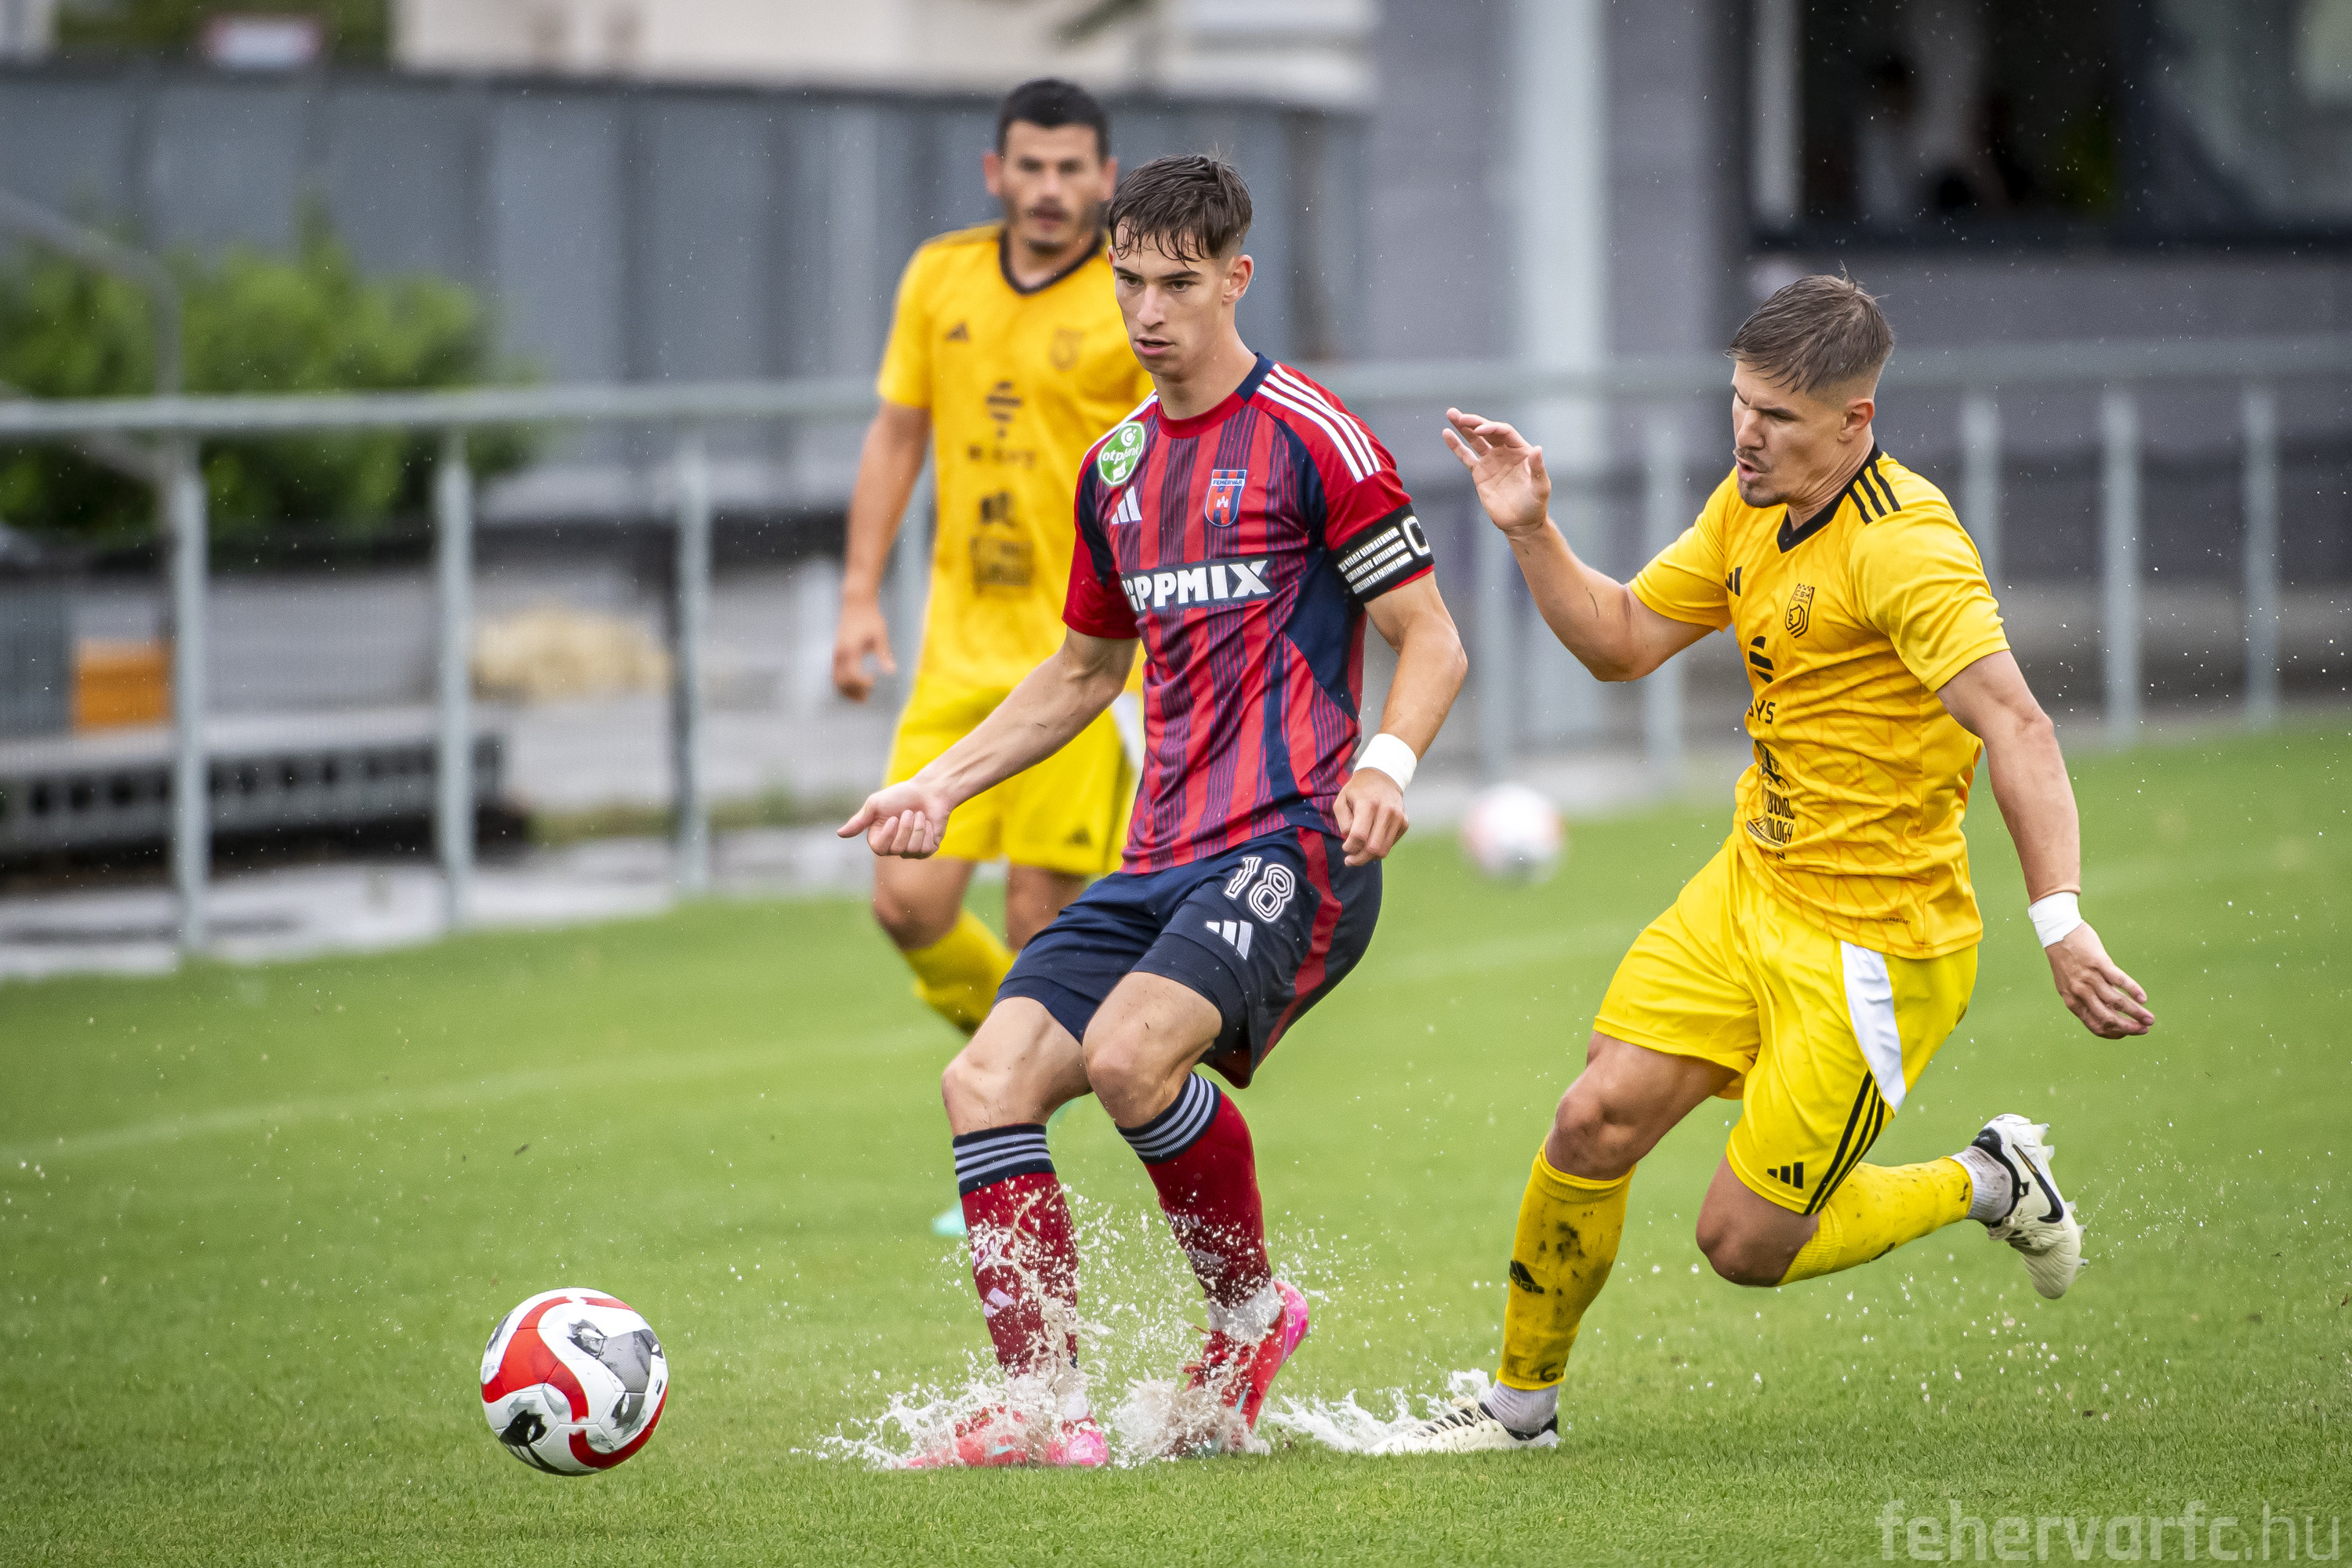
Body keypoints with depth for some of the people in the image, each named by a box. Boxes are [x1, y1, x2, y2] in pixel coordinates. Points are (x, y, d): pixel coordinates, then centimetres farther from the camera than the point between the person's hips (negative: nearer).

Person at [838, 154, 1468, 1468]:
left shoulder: (1312, 440, -5)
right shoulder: (1118, 467, 18)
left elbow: (1433, 641, -5)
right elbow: (1085, 671, 31)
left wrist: (1387, 765, -24)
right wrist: (940, 784, 21)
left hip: (1289, 850, -7)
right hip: (1161, 864, 8)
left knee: (1129, 1051, -30)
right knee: (987, 1081, -10)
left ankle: (1251, 1310, -5)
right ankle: (1049, 1409, -9)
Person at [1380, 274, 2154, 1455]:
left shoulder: (1903, 545, -23)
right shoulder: (1749, 507, 5)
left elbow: (2015, 726, -33)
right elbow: (1621, 641, 16)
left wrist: (2059, 920, -43)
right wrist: (1531, 532, -1)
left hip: (1876, 942, -7)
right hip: (1751, 888, 7)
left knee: (1747, 1245, -4)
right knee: (1594, 1124, -4)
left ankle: (1986, 1185, 19)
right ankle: (1524, 1399, 15)